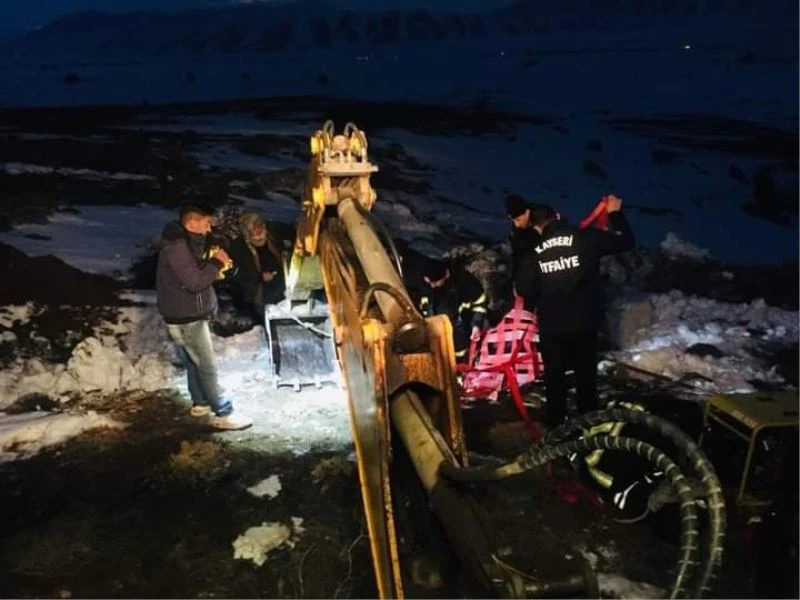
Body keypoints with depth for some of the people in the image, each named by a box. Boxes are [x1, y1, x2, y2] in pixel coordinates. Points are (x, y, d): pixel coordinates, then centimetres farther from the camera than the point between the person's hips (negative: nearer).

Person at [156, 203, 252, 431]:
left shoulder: (184, 242, 11)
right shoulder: (176, 247, -23)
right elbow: (194, 282, -27)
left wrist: (213, 265, 5)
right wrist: (216, 263, -18)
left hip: (189, 315, 10)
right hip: (185, 318, -10)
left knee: (194, 362, 20)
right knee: (207, 366, -5)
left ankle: (200, 403, 33)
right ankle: (223, 414, 1)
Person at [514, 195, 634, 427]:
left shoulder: (533, 253, -7)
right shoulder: (586, 238, -10)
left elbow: (524, 291, -4)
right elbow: (626, 240, 0)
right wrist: (615, 213, 15)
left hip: (551, 326, 0)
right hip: (584, 322, 0)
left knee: (554, 375, 18)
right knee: (586, 373, 18)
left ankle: (555, 423, 28)